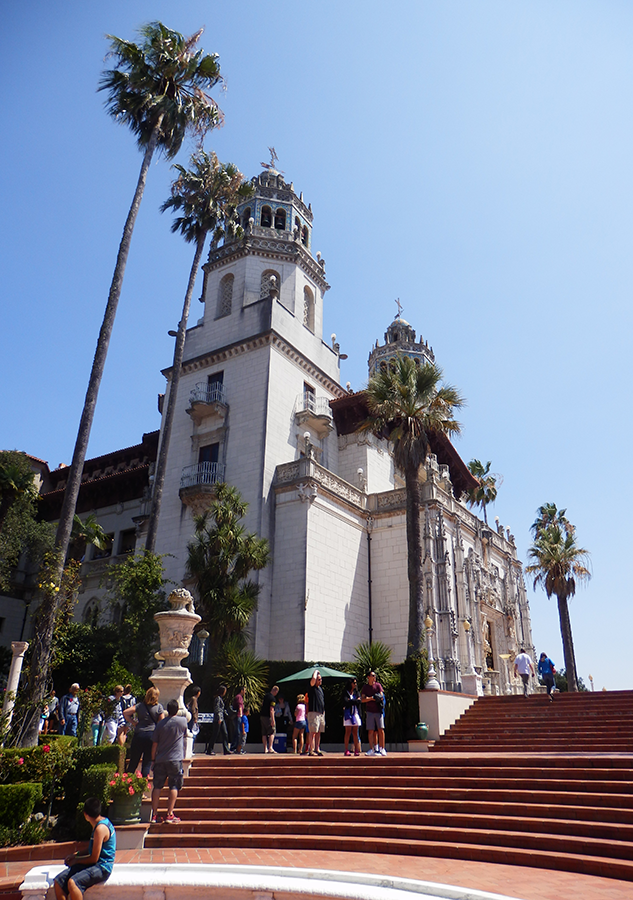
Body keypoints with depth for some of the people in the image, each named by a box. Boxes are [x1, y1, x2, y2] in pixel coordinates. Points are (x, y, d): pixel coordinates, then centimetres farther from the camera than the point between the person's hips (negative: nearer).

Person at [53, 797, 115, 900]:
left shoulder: (100, 828, -19)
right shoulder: (98, 824, 12)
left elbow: (94, 859, -17)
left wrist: (76, 860, -2)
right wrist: (76, 855, 13)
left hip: (102, 868, -10)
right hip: (93, 866, 10)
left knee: (72, 882, -32)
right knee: (58, 881, -4)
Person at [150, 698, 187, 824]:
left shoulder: (160, 723, 3)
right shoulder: (182, 721, -4)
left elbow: (154, 744, 6)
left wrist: (153, 759, 14)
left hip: (160, 760, 3)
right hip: (175, 759, -3)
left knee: (157, 786, 9)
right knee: (174, 786, 4)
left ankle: (154, 815, 10)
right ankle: (169, 815, 2)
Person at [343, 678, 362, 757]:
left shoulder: (357, 693, 16)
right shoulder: (346, 693, 5)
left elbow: (359, 701, -1)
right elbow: (345, 702, -12)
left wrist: (350, 701, -7)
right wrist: (355, 701, -7)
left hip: (356, 713, 3)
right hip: (348, 713, -3)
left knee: (355, 732, 1)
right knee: (348, 732, -5)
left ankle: (356, 750, 1)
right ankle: (346, 750, -3)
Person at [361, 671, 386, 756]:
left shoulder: (378, 685, 8)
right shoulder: (365, 687, 9)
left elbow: (381, 697, -1)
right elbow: (362, 700, 1)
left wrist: (368, 698, -10)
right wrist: (372, 698, -12)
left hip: (379, 711, 0)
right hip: (369, 711, 1)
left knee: (381, 730, -6)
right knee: (371, 731, 1)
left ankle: (382, 749, -1)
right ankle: (372, 749, 9)